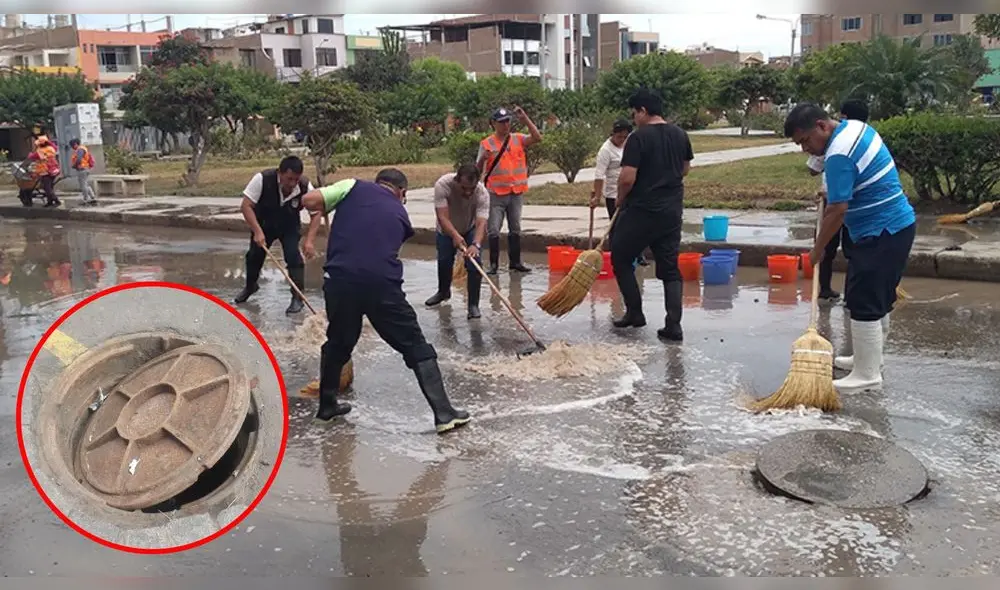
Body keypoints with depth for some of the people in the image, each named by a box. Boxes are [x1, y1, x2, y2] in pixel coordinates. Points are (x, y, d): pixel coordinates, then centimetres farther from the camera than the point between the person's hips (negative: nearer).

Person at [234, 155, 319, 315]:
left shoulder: (305, 186, -30)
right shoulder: (262, 179, -34)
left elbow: (316, 213, -22)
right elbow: (246, 206, -29)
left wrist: (310, 240, -34)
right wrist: (257, 231, -38)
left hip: (290, 226, 0)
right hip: (263, 224, 1)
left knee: (294, 257, -15)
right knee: (255, 254, 9)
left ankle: (297, 298, -4)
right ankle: (250, 286, 38)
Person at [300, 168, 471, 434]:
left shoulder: (355, 187, 14)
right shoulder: (400, 214, 21)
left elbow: (309, 200, 5)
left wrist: (333, 209, 25)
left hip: (339, 280, 1)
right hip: (382, 284, -1)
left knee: (337, 343, 25)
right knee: (417, 348, 9)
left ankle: (327, 406, 38)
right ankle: (444, 413, 7)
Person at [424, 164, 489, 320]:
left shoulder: (482, 193, -35)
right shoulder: (442, 185, -36)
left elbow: (481, 223, -43)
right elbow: (443, 217, -41)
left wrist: (476, 244, -61)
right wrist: (455, 236, -57)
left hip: (471, 230, -1)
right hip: (447, 230, 1)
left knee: (474, 263, -16)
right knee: (444, 262, 12)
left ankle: (473, 305, -6)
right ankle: (443, 292, 41)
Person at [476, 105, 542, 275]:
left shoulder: (518, 139, 5)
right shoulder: (486, 143, -1)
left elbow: (537, 138, -10)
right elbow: (478, 169, -3)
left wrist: (525, 119, -13)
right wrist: (483, 158, -24)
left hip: (516, 193, 3)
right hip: (496, 194, -2)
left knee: (515, 229, 12)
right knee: (494, 230, -2)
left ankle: (515, 262, 21)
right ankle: (494, 264, 6)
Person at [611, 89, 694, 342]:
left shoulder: (638, 138, -14)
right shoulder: (680, 135, 6)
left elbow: (627, 178, -18)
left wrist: (621, 199, -1)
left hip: (641, 210, -6)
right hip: (672, 211, 6)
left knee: (621, 259, 14)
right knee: (670, 268, 8)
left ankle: (634, 312, 16)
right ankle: (673, 325, 0)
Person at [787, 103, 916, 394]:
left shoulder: (839, 155, -22)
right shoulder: (856, 126, 8)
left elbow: (837, 210, -23)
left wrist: (817, 249, -12)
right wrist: (831, 192, 21)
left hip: (880, 234, -11)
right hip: (897, 225, 11)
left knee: (864, 304, -8)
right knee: (879, 299, 19)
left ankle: (867, 376, -3)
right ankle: (870, 357, 31)